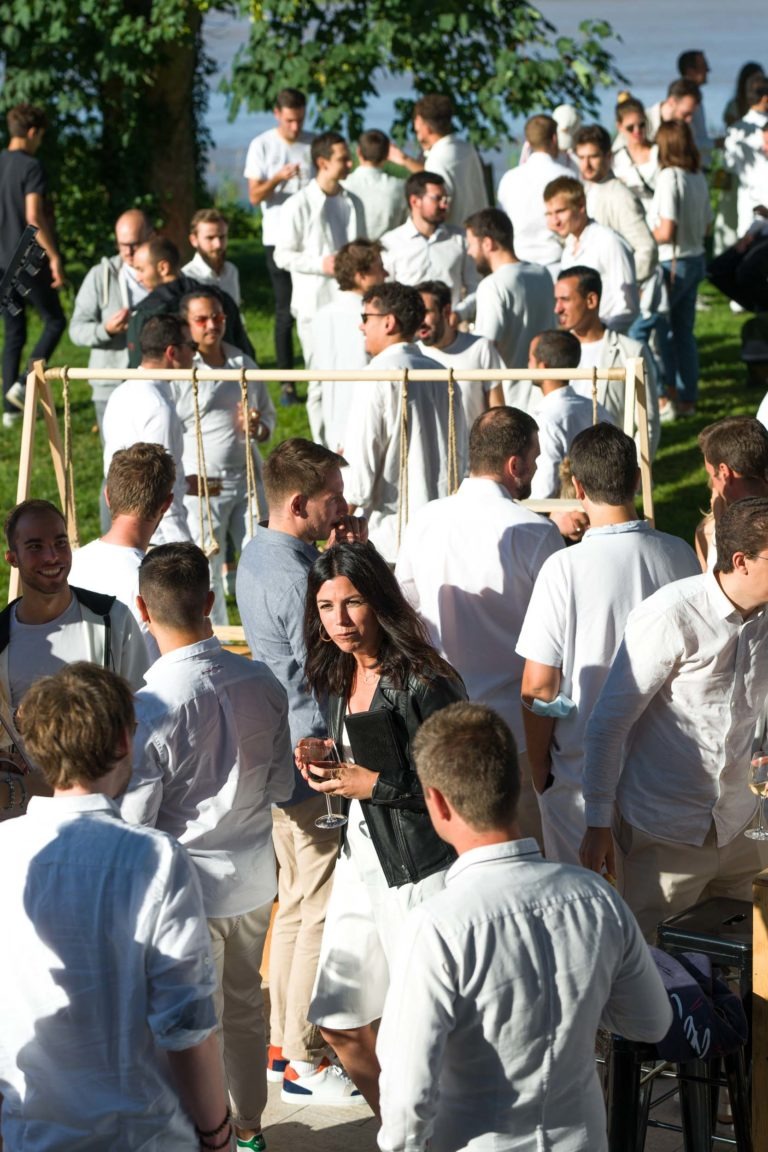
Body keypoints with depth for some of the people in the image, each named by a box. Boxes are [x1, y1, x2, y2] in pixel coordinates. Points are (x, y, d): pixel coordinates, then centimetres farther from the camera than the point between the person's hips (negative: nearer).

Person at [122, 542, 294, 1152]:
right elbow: (281, 786, 4)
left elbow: (133, 822, -20)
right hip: (253, 877, 6)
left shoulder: (152, 707, -25)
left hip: (190, 888, -6)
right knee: (244, 1004, 23)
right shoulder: (262, 683, -9)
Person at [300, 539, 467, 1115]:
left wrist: (377, 785, -21)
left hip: (420, 869, -9)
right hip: (362, 862, 9)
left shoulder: (424, 682, -18)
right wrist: (325, 765, 0)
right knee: (339, 1019, 13)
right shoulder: (340, 678, 8)